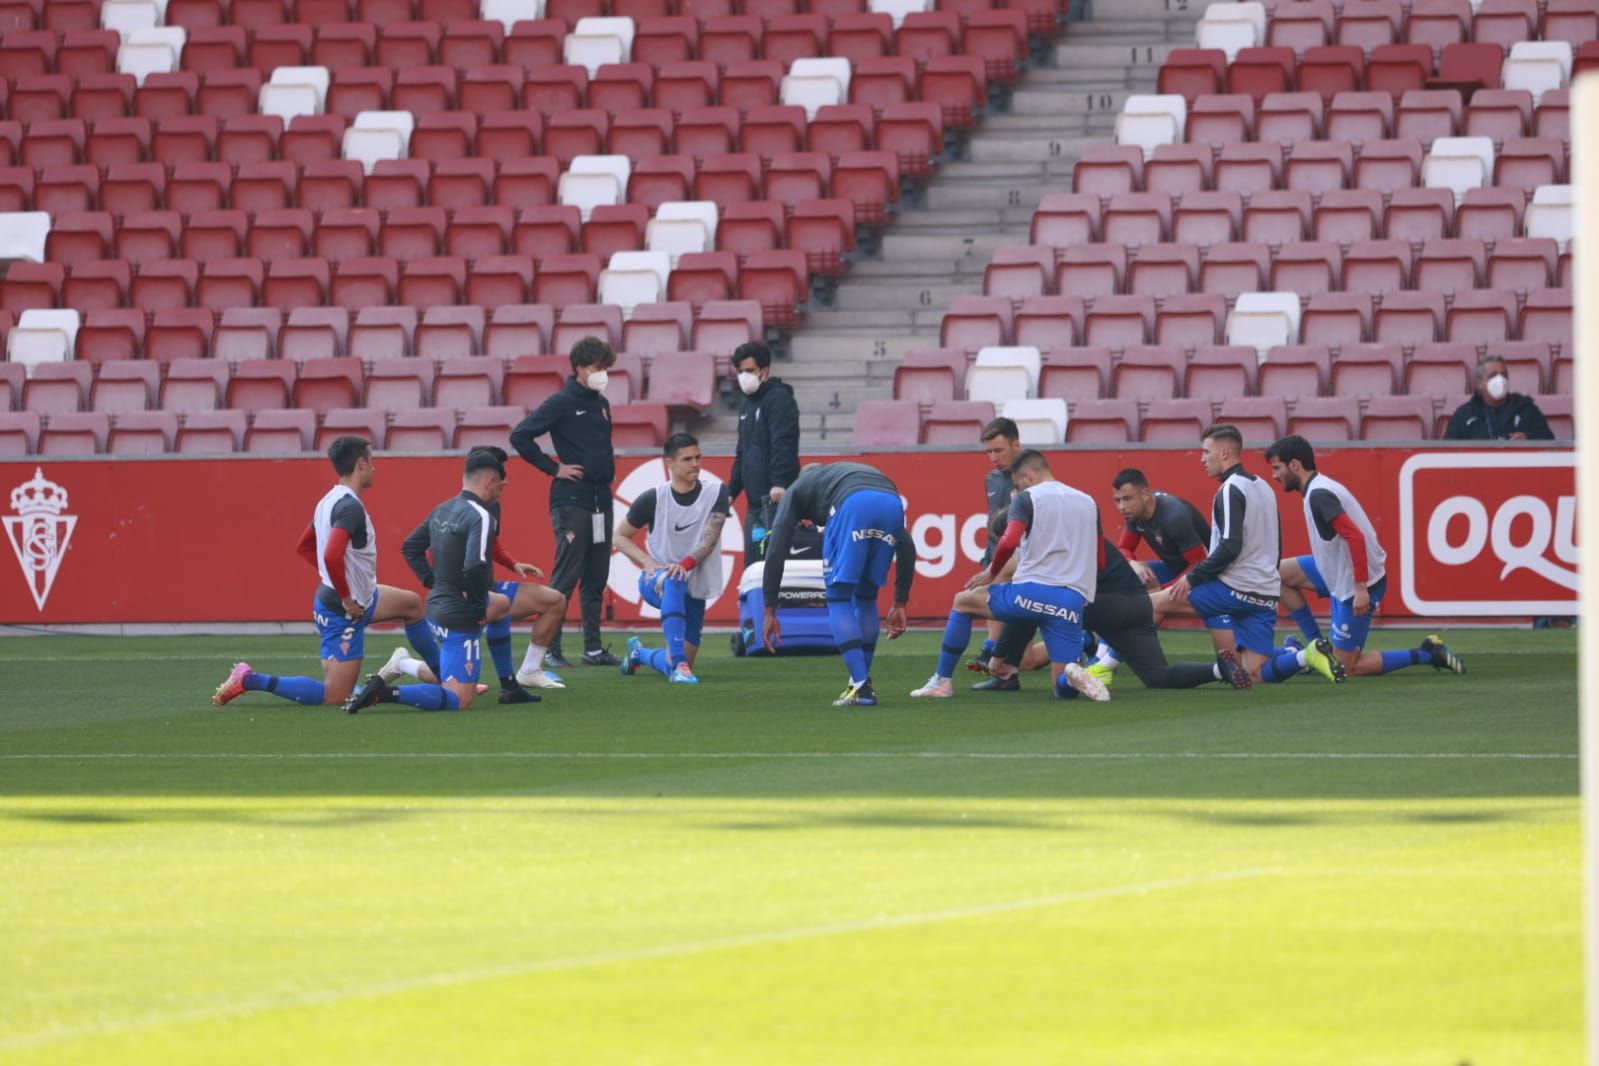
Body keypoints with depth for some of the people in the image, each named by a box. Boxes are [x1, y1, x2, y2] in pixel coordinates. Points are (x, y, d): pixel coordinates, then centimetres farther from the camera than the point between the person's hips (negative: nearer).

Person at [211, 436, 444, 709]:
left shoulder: (329, 501, 6)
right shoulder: (350, 507, -24)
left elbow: (304, 547, 19)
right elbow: (332, 556, -37)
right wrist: (346, 599, -23)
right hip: (343, 612, -11)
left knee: (412, 603, 25)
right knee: (333, 696, -7)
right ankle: (248, 680, -6)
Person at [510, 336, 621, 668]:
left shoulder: (601, 404, 15)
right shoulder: (561, 403, -8)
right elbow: (520, 436, -13)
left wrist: (607, 463, 12)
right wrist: (554, 468, -11)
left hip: (601, 500, 7)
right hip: (571, 500, -7)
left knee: (596, 578, 9)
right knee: (566, 577, -7)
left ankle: (593, 648, 14)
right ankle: (550, 650, -4)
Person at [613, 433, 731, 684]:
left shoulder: (716, 492, -5)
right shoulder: (653, 499, -8)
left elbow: (710, 538, -17)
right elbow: (620, 537, 2)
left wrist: (686, 563, -35)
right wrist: (648, 562, -16)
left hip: (695, 588, 3)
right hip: (655, 581, -3)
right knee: (673, 583, -40)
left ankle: (639, 653, 39)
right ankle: (679, 664, -44)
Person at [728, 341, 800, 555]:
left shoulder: (779, 398, -7)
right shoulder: (748, 404, 21)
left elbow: (783, 445, -19)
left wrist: (780, 483, -28)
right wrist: (732, 491, 24)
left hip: (777, 499, -9)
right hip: (755, 501, 9)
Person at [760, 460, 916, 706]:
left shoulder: (797, 489, 36)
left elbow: (775, 551, 22)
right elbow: (906, 547, 34)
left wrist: (770, 612, 22)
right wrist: (900, 604, 34)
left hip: (852, 504, -4)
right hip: (891, 504, 4)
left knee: (838, 599, 9)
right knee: (866, 598, 23)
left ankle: (861, 687, -1)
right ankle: (861, 683, 27)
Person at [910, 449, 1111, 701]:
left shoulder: (1026, 498, 2)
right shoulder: (1088, 503, 18)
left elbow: (1009, 542, -13)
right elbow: (1099, 562, 22)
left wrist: (991, 572, 5)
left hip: (1031, 590, -3)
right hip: (1074, 601, 3)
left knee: (962, 602, 24)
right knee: (1064, 687, 9)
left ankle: (942, 681, 23)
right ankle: (1076, 677, -28)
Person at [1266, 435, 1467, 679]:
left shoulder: (1318, 496, -21)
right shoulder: (1321, 487, 9)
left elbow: (1355, 536, -29)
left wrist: (1361, 589, -29)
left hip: (1353, 585, -10)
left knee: (1348, 668, 0)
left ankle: (1427, 656, 1)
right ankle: (1317, 645, 12)